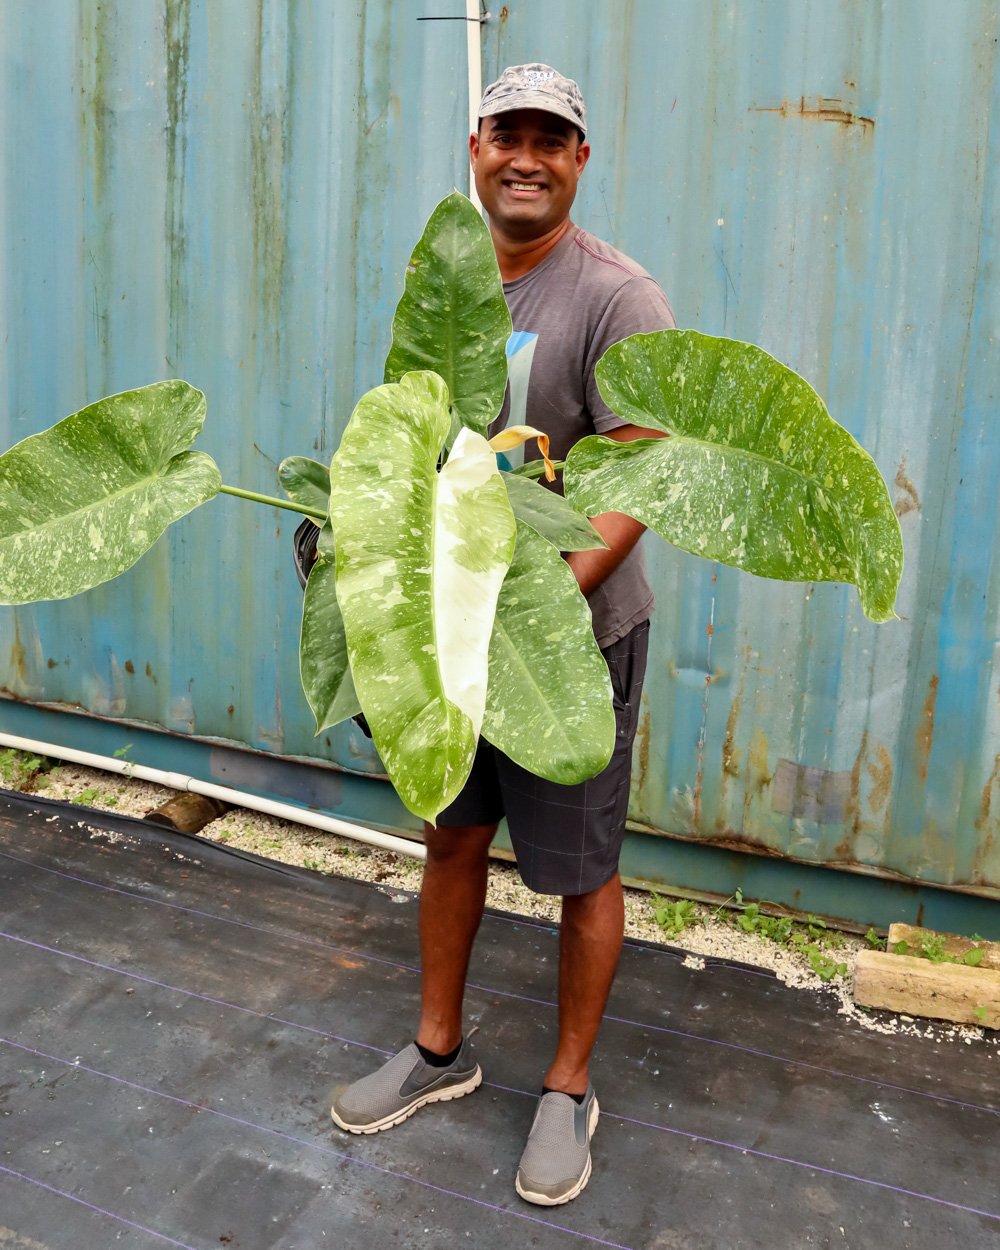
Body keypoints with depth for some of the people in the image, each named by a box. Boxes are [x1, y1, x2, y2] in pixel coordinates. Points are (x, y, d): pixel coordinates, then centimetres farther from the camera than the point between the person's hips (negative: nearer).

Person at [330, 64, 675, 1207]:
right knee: (452, 834, 17)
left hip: (578, 629, -7)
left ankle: (568, 1089, 27)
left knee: (581, 871, 6)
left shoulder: (614, 298, -14)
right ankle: (439, 1051, 37)